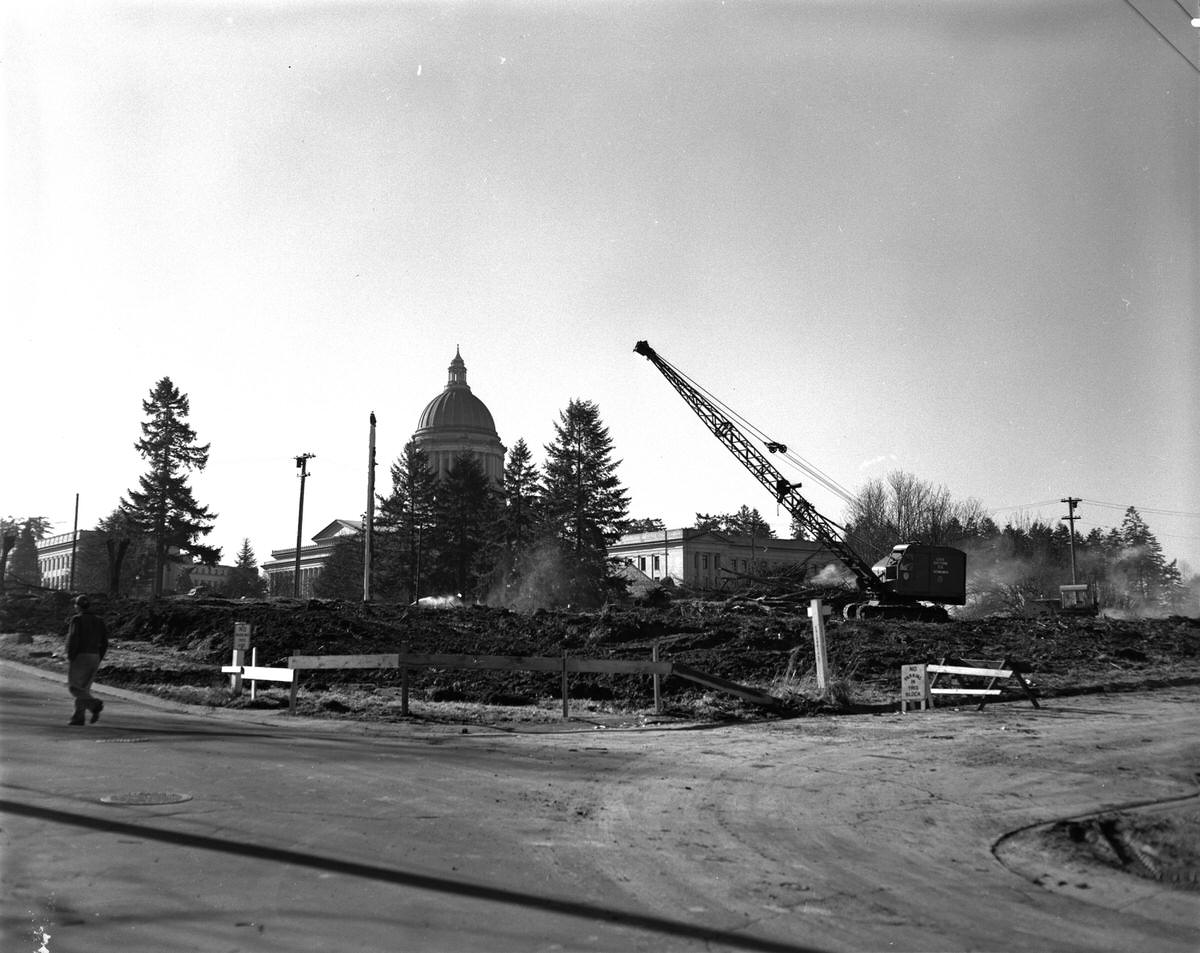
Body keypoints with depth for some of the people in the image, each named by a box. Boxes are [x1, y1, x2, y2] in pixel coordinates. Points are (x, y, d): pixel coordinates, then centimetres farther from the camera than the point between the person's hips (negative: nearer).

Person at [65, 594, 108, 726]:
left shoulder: (77, 619, -8)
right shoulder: (98, 620, 10)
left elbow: (73, 639, -17)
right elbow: (104, 642, 8)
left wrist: (69, 657, -9)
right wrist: (98, 660, 14)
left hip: (80, 656, -6)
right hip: (94, 657, 6)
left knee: (74, 687, -2)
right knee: (83, 687, 12)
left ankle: (95, 704, -23)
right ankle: (78, 717, 7)